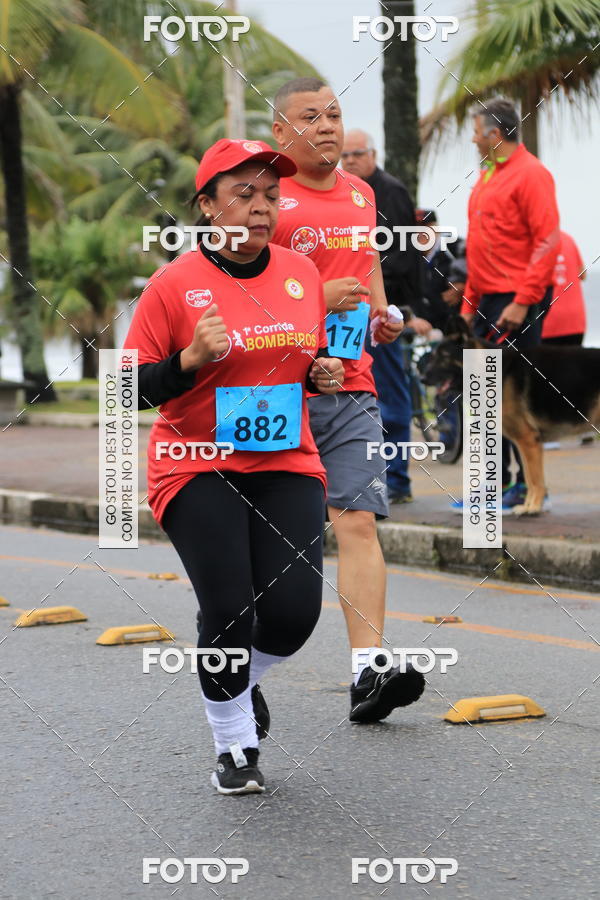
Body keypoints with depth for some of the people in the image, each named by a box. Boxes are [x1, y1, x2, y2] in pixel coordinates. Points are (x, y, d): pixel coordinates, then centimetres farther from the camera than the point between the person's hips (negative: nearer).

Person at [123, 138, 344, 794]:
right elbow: (132, 389, -5)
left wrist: (324, 373, 1)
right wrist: (191, 359, -22)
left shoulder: (301, 274, 6)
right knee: (228, 610, -12)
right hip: (198, 470, -4)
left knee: (294, 611, -8)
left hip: (286, 467, 4)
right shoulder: (174, 284, -8)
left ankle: (245, 679, 28)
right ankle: (233, 745, 13)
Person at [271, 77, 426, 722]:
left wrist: (380, 313, 12)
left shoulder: (361, 193, 14)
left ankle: (368, 671, -15)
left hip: (350, 386, 4)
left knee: (359, 522, -8)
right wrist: (316, 297, -18)